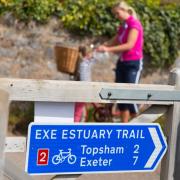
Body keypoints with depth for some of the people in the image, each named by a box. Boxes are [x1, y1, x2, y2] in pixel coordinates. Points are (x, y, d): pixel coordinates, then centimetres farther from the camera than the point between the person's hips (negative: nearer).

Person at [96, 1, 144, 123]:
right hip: (122, 62, 8)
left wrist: (108, 49, -24)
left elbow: (129, 45, -22)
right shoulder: (123, 26, 13)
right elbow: (114, 42, 17)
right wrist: (101, 48, 2)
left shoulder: (134, 24, -13)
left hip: (133, 63, -8)